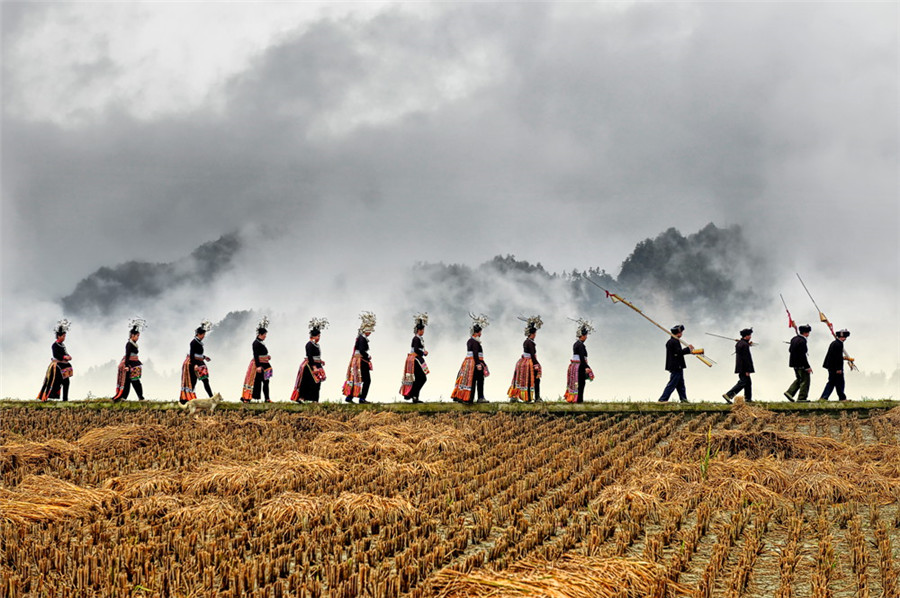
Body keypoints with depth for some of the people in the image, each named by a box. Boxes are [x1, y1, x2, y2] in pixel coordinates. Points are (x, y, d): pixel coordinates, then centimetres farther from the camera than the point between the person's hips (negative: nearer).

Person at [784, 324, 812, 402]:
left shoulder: (794, 339, 8)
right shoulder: (802, 341, -20)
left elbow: (790, 350, 19)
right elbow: (802, 356, -23)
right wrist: (807, 367, -19)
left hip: (794, 363, 9)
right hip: (800, 364, -9)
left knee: (799, 379, 21)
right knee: (805, 380, 0)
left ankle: (789, 392, 14)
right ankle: (802, 398, 1)